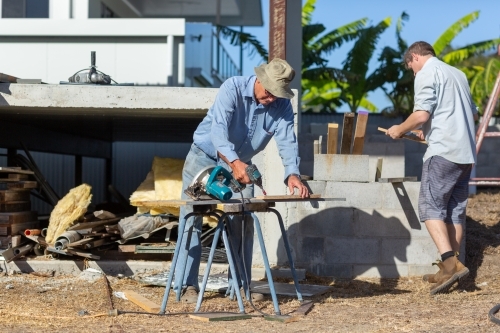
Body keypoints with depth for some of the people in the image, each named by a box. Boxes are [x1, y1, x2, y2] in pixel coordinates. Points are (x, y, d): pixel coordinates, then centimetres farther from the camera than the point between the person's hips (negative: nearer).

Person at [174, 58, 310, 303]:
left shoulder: (282, 106, -14)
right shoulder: (232, 89, -27)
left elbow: (287, 141, -25)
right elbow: (218, 130, -39)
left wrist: (292, 174, -45)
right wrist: (234, 162, -55)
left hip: (240, 164, 4)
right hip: (205, 157, -4)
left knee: (243, 223, 1)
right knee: (191, 219, -7)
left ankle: (241, 285, 9)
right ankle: (187, 286, -4)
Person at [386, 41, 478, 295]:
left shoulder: (427, 73, -4)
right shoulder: (457, 74, 22)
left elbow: (422, 114, -16)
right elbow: (473, 114, 29)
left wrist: (400, 129, 2)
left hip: (443, 150, -8)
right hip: (466, 153, 8)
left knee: (431, 207, -6)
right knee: (455, 211, 9)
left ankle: (450, 262, -19)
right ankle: (450, 269, 9)